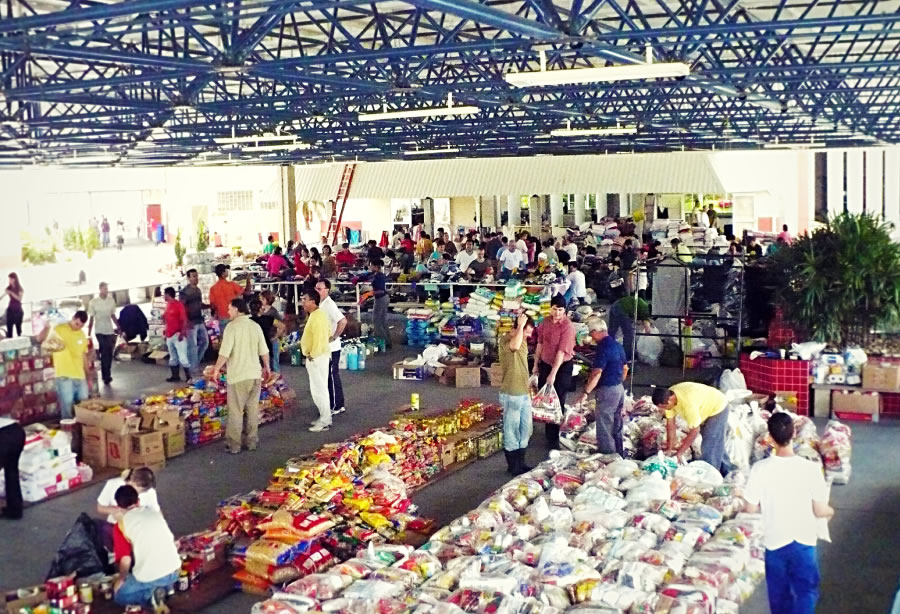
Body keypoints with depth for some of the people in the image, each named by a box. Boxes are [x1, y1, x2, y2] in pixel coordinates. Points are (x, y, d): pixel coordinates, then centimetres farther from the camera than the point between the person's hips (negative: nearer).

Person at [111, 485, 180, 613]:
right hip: (174, 571, 5)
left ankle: (149, 595, -2)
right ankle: (164, 588, 8)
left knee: (119, 595, 23)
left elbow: (125, 560, -9)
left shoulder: (122, 523, -2)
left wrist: (121, 579, 10)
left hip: (148, 576, -5)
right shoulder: (154, 511, 11)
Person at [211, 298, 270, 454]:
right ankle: (251, 441, 20)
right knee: (253, 409, 13)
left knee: (236, 411, 2)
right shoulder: (255, 326, 5)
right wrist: (266, 367, 21)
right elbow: (264, 351, 7)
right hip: (255, 374, 5)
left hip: (238, 375, -5)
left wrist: (217, 369, -4)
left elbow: (225, 353, -16)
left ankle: (234, 445, 6)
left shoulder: (232, 326, -11)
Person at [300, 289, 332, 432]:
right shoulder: (318, 314, 12)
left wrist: (313, 355, -19)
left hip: (317, 357, -11)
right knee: (319, 388, 16)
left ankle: (325, 422, -1)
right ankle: (324, 417, 24)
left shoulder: (316, 317, -20)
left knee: (319, 389, -5)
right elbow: (328, 331, 21)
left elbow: (318, 338, -25)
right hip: (318, 355, 11)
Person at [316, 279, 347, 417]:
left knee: (332, 376, -1)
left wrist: (334, 337, -23)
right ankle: (331, 404, 26)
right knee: (327, 376, 16)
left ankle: (337, 407, 9)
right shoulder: (320, 304, 8)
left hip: (331, 348, -9)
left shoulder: (329, 304, -19)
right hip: (323, 347, 9)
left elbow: (343, 321, -31)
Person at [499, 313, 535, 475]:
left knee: (525, 430, 16)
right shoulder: (505, 340, -17)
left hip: (524, 393, 9)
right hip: (511, 394, -9)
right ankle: (513, 466, 13)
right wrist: (520, 325, -30)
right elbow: (515, 346, -43)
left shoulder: (522, 340, 11)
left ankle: (521, 463, 29)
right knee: (512, 431, 2)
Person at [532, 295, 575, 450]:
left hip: (562, 366, -6)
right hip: (545, 364, 6)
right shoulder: (545, 322, 0)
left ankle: (554, 438, 10)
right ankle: (548, 431, 31)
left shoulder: (567, 327, -20)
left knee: (557, 402, 0)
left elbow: (561, 352, -23)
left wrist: (553, 374, -25)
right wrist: (536, 364, 13)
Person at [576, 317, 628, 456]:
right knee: (616, 425, 18)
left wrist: (585, 393, -29)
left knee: (604, 428, -2)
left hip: (607, 390, -9)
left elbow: (597, 373, -27)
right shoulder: (617, 345, 9)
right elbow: (625, 368, 18)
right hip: (619, 388, 9)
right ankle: (618, 455, 28)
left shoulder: (603, 348, -20)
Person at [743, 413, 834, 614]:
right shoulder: (811, 469, -18)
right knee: (806, 591, 14)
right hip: (803, 541, -1)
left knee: (779, 593, 21)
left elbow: (750, 508, -8)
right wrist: (830, 511, 13)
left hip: (774, 541, 1)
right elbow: (820, 511, -11)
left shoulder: (760, 469, -17)